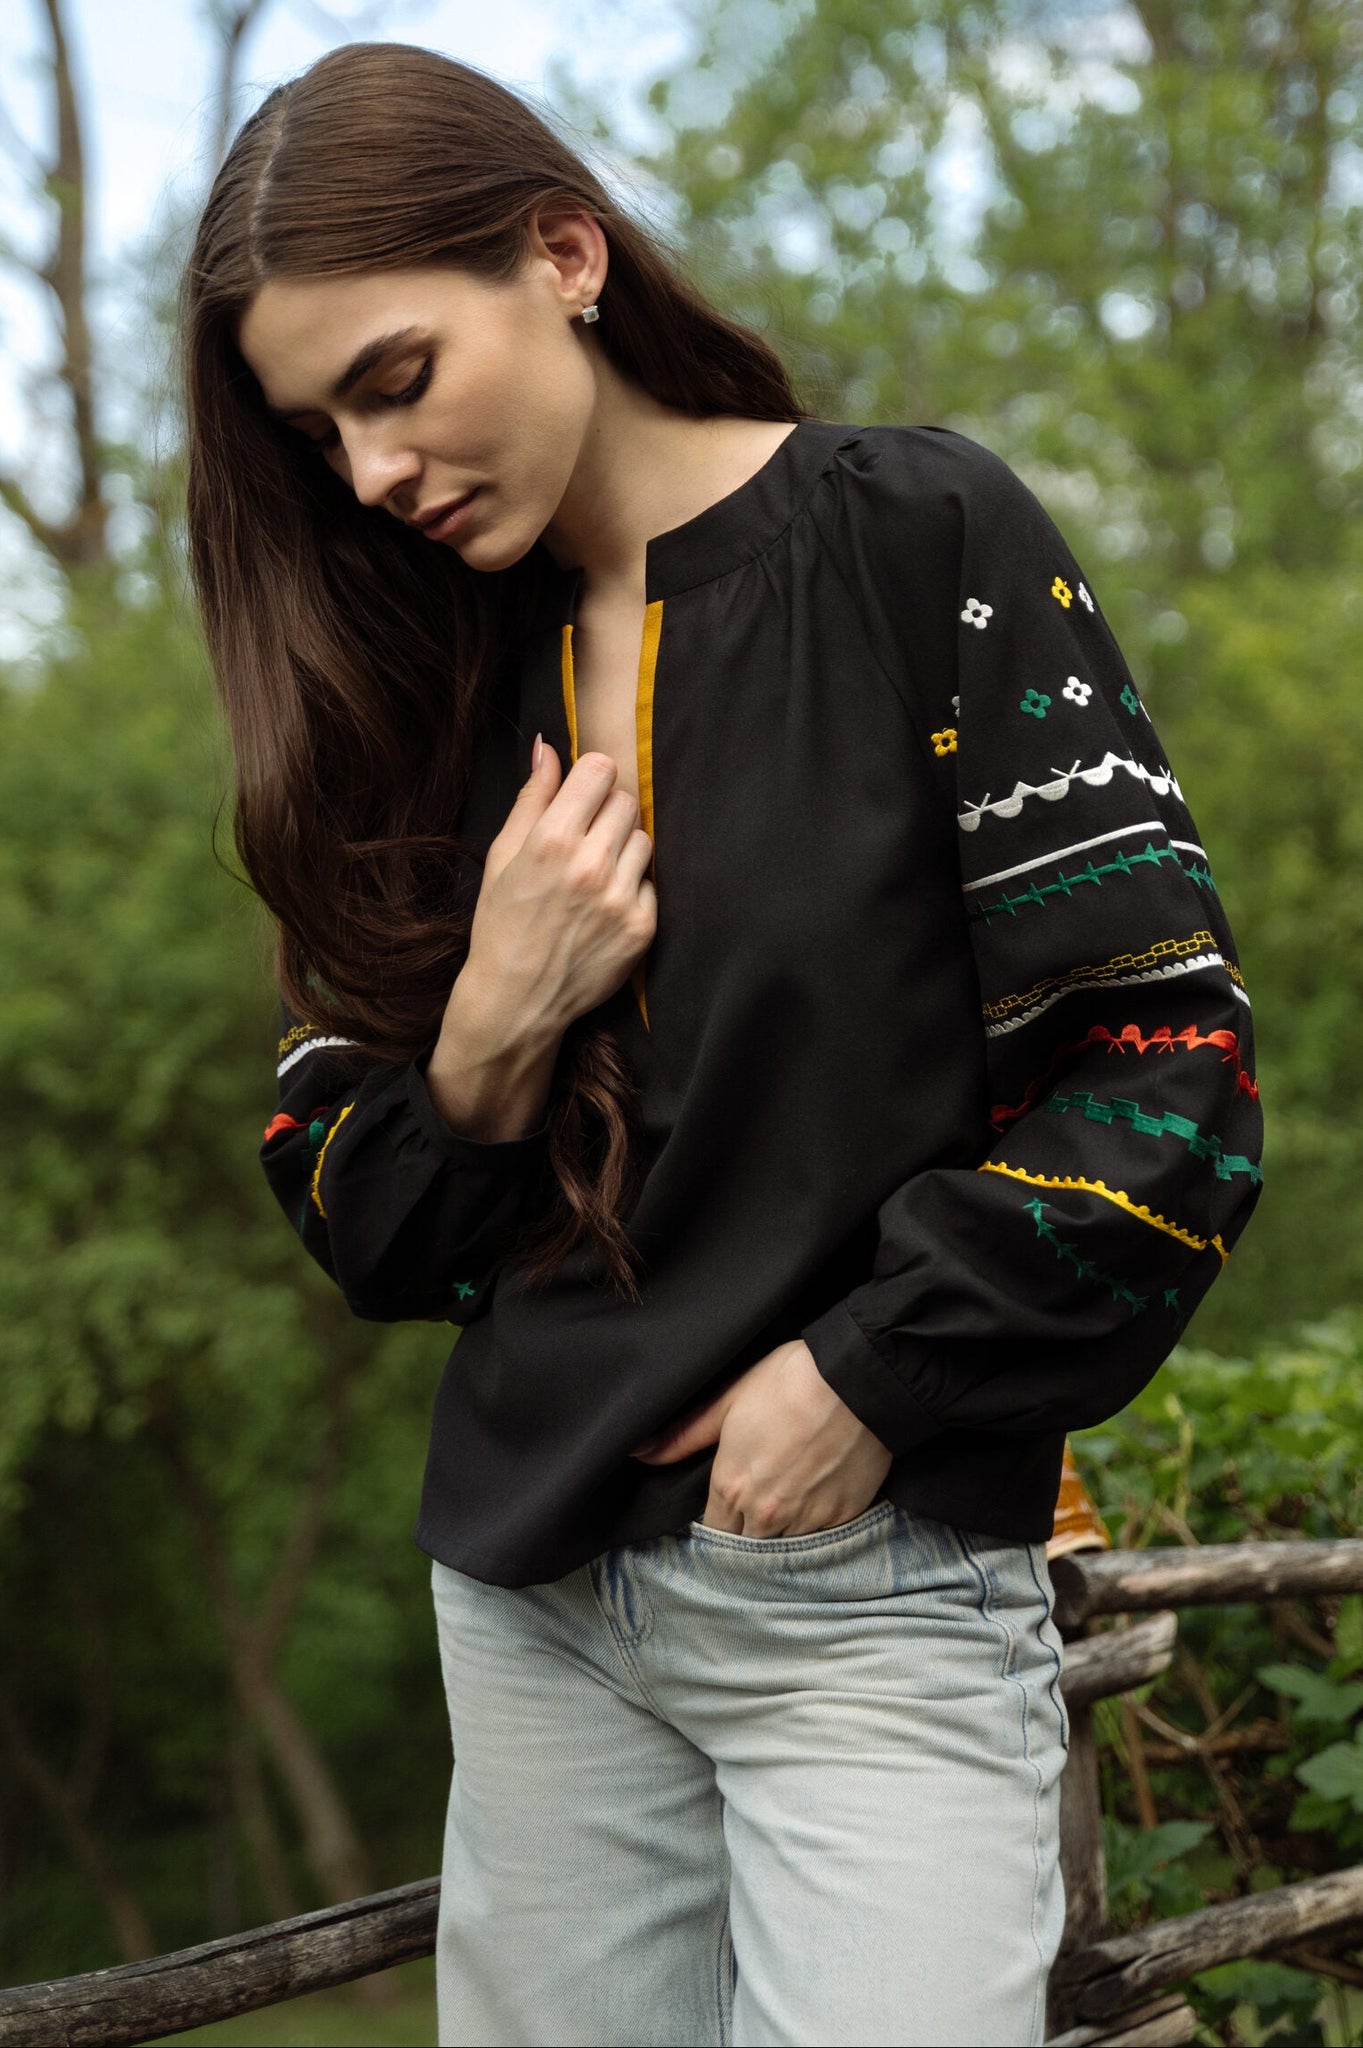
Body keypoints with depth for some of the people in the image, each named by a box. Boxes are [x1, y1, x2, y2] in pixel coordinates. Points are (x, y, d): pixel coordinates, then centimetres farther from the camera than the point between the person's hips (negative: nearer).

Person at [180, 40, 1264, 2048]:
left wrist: (868, 1374, -12)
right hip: (531, 1585, 5)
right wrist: (489, 1036, -9)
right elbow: (364, 1232, 10)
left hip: (874, 1594, -5)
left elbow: (1170, 1082, -9)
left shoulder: (918, 542, -6)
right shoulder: (429, 689, 9)